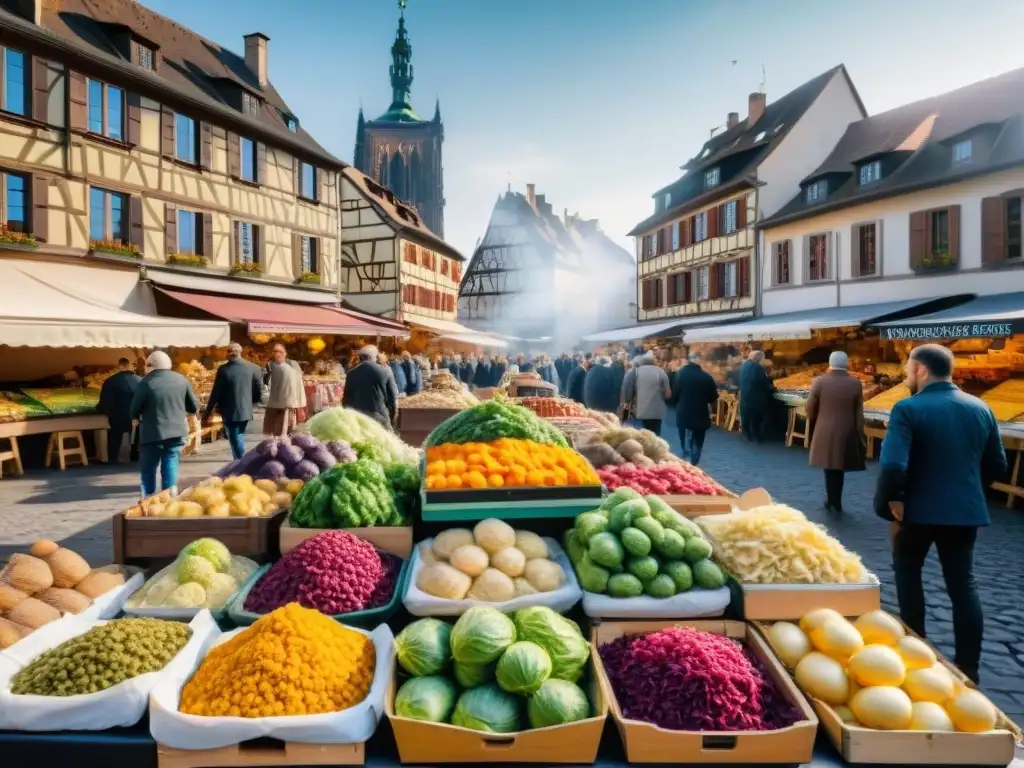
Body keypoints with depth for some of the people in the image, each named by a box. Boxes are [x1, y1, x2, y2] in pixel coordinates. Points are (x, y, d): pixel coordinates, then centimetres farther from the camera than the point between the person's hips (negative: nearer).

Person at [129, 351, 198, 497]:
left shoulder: (146, 383, -10)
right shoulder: (181, 379, 1)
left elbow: (133, 412, -5)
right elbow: (194, 408, 8)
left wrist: (138, 418, 17)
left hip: (153, 434, -3)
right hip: (176, 432, 3)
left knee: (148, 470, 10)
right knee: (171, 467, 9)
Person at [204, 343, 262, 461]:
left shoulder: (223, 369, -12)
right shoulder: (252, 368, -2)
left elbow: (215, 393, -8)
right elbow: (259, 391, 0)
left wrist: (208, 412, 2)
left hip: (230, 412, -4)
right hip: (246, 410, 4)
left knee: (235, 440, 3)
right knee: (239, 438, 20)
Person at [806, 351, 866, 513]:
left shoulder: (819, 381, -9)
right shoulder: (856, 384, -5)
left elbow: (810, 409, -3)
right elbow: (859, 414, -2)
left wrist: (814, 426, 16)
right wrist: (861, 437, 7)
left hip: (825, 432, -1)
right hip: (847, 433, 2)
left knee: (830, 467, 11)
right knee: (839, 467, 16)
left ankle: (833, 502, 16)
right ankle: (835, 502, 24)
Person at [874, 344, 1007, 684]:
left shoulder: (907, 409, -16)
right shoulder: (981, 408, 4)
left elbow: (893, 466, -27)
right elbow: (997, 465, 11)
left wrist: (889, 502, -12)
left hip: (919, 509, -4)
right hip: (966, 509, 5)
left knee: (907, 573, 17)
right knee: (963, 584, 13)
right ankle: (968, 667, 16)